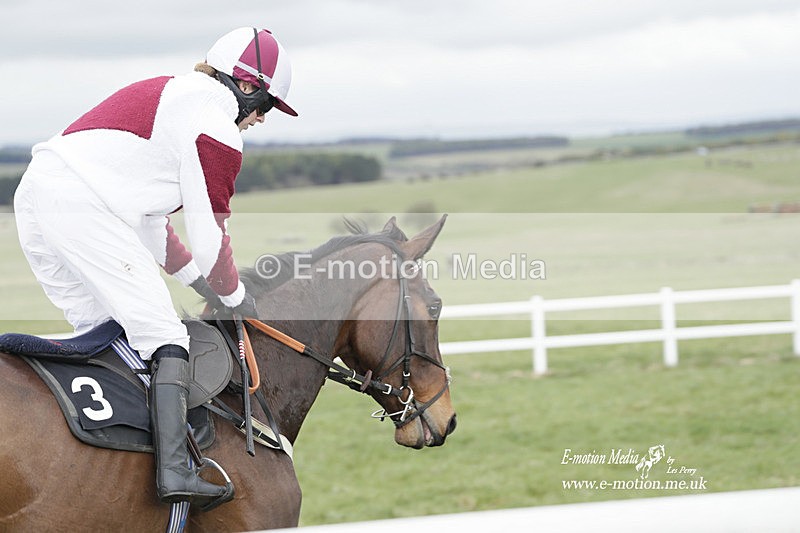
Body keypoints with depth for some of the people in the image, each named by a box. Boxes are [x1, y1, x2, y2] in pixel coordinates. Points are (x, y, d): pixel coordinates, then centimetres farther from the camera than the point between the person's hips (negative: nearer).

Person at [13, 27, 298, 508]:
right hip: (83, 208, -10)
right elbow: (210, 240, -1)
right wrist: (237, 299, 17)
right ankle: (174, 471, -18)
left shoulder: (168, 95, 28)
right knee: (163, 334, -8)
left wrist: (204, 284, 31)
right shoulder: (217, 126, -1)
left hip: (36, 192, 10)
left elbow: (149, 219, 29)